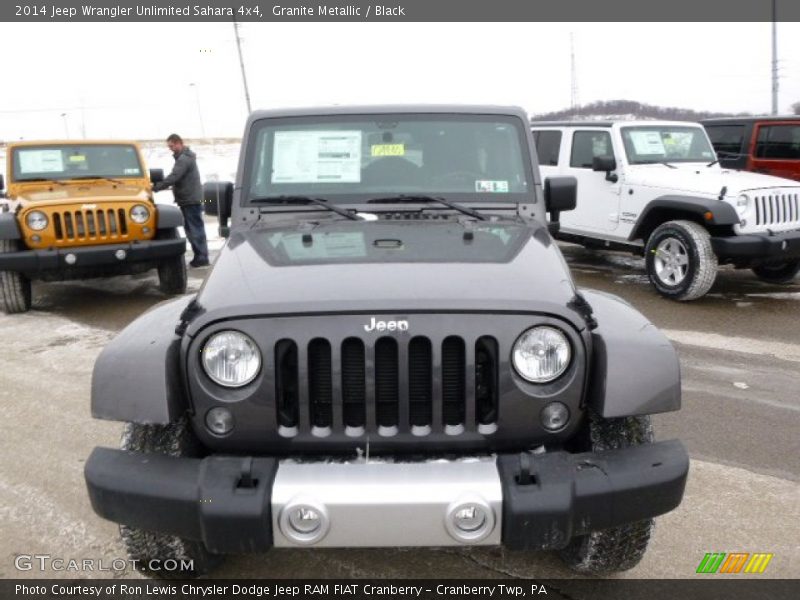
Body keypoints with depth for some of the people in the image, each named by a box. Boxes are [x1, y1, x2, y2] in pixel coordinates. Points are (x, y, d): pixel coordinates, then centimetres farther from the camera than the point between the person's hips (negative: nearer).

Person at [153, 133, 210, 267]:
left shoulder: (184, 158, -16)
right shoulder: (184, 156, 18)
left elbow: (174, 177, -24)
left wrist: (156, 187, -19)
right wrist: (159, 185, 14)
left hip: (190, 199, -10)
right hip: (189, 198, 10)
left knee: (195, 228, -8)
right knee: (191, 228, 12)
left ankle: (202, 258, -6)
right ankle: (199, 256, 17)